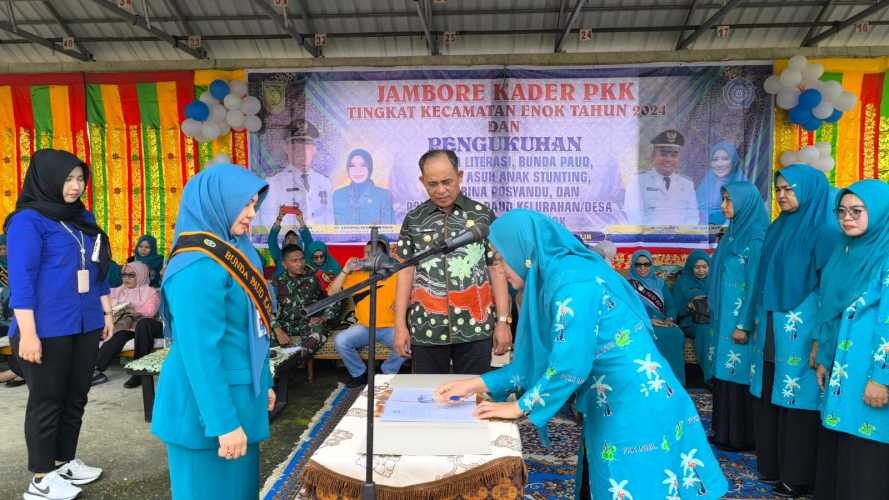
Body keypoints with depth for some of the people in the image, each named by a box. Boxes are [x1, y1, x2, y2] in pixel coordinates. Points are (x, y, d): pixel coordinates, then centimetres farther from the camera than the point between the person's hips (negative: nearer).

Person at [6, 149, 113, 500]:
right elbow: (20, 279, -14)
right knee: (47, 402, 4)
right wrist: (27, 332, -18)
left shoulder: (84, 218, 11)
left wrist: (106, 313, 16)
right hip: (47, 330, -6)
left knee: (75, 397, 14)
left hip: (85, 326, 7)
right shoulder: (28, 220, -9)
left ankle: (65, 462, 28)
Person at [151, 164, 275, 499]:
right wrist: (223, 421, -22)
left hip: (237, 395, 9)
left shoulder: (231, 253, 8)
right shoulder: (198, 265, -22)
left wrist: (263, 383, 17)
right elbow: (199, 350, -24)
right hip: (207, 405, -9)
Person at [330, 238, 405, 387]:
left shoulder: (396, 276, -2)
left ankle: (387, 373, 1)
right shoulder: (356, 276, 4)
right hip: (364, 327, 2)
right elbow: (332, 293, -2)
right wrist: (346, 271, -10)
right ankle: (359, 374, 3)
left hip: (390, 328, -2)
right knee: (340, 341, -23)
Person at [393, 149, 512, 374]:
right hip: (426, 330, 1)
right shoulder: (413, 220, 6)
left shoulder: (483, 216, 2)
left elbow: (496, 269, 2)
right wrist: (400, 325, 1)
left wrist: (503, 321, -3)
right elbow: (406, 272, 5)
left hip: (475, 328, -1)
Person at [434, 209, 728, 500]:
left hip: (636, 409, -9)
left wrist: (520, 406, -13)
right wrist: (479, 384, 8)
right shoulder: (552, 280, 7)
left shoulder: (573, 282, -22)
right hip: (611, 411, 9)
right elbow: (541, 359, 11)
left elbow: (571, 366, -26)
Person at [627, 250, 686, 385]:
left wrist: (669, 319, -7)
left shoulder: (660, 283, 22)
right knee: (659, 336, -35)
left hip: (662, 322, 4)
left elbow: (671, 305, 15)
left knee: (676, 334, -29)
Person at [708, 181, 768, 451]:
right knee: (725, 373, 13)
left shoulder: (756, 238, -15)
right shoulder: (734, 233, 11)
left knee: (741, 375, 1)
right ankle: (725, 431, 23)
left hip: (741, 319, -8)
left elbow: (756, 284, -17)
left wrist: (744, 325, -18)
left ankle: (742, 437, 13)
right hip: (725, 317, 8)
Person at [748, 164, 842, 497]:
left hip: (800, 329, -7)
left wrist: (820, 339, -16)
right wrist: (759, 323, 16)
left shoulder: (824, 231, -10)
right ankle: (772, 464, 27)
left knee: (796, 399, 2)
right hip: (771, 326, 7)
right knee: (768, 398, 12)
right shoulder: (778, 227, 12)